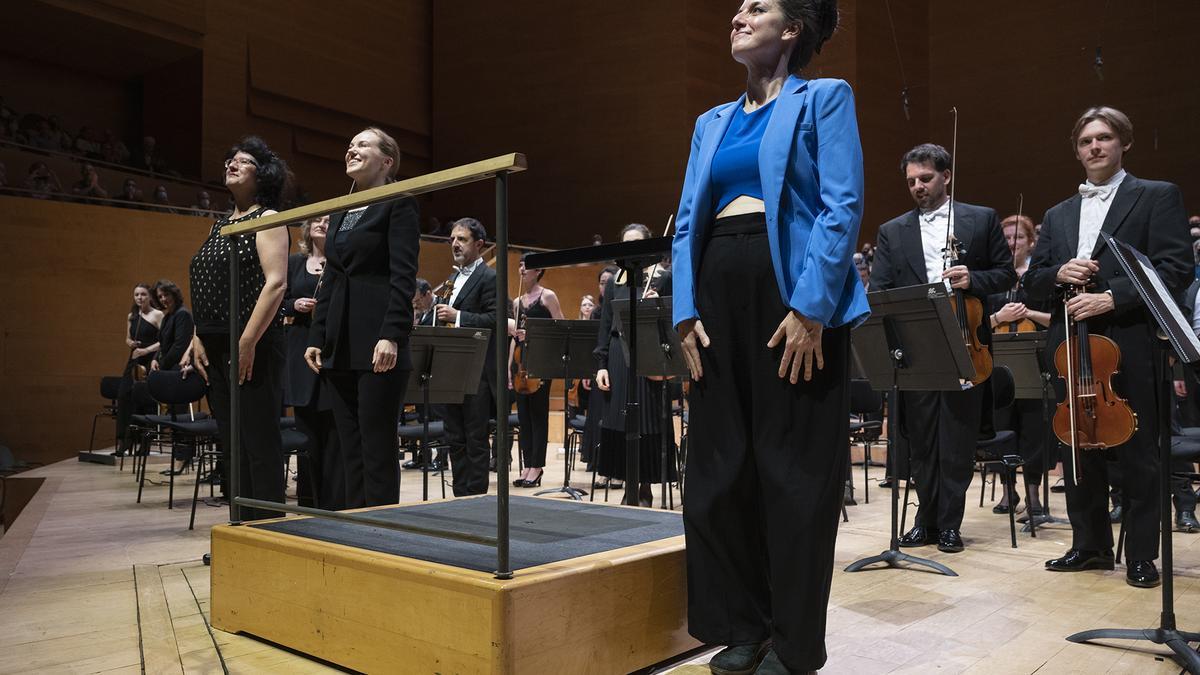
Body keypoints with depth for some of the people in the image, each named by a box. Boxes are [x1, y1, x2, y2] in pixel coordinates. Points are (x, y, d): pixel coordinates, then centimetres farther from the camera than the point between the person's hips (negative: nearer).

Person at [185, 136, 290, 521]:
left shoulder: (267, 219, -4)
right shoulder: (221, 224, 19)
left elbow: (275, 282, -16)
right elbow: (205, 288, 19)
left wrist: (248, 341, -22)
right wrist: (199, 339, 8)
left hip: (252, 347, -8)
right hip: (215, 350, 8)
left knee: (260, 443, -5)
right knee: (232, 445, 12)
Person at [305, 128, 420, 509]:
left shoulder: (399, 205, -2)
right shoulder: (339, 213, 20)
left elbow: (403, 277, -12)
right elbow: (330, 281, 19)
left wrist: (392, 335, -21)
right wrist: (316, 338, 12)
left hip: (378, 345, -7)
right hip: (340, 347, 8)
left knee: (378, 446, -3)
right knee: (350, 447, 10)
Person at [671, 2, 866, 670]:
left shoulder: (824, 98, 5)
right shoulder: (712, 123, 21)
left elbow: (843, 207, -7)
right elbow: (687, 223, 14)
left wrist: (811, 306, -18)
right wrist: (687, 311, 1)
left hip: (795, 294, -5)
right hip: (721, 293, 6)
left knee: (795, 471, 0)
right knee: (719, 466, 6)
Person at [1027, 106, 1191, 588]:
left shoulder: (1157, 197, 4)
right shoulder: (1058, 215, 18)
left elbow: (1176, 269, -8)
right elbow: (1033, 280, 15)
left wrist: (1111, 297, -19)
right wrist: (1058, 273, -7)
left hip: (1130, 346, -5)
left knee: (1138, 456, 2)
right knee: (1079, 452, 11)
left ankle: (1141, 556, 14)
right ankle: (1090, 545, 24)